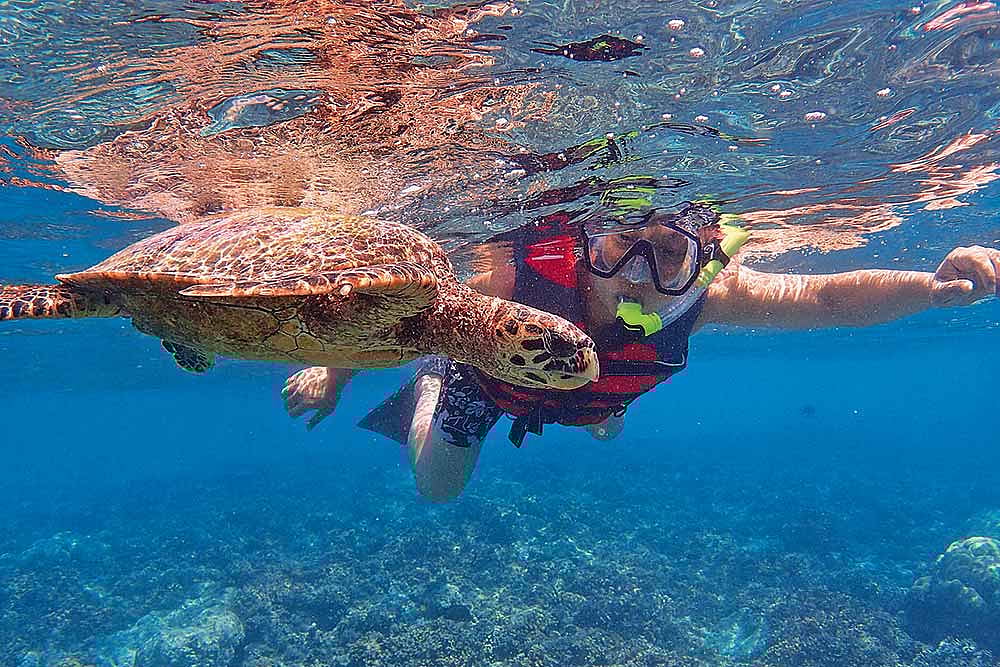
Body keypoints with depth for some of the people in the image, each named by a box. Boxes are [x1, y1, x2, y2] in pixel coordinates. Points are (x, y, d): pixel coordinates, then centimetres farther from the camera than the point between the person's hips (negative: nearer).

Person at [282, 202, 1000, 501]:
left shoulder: (704, 294, -40)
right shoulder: (521, 277, -47)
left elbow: (827, 296, -38)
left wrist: (936, 285, -56)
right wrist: (333, 375, -21)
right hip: (486, 370, -2)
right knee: (438, 490, 18)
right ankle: (428, 387, 41)